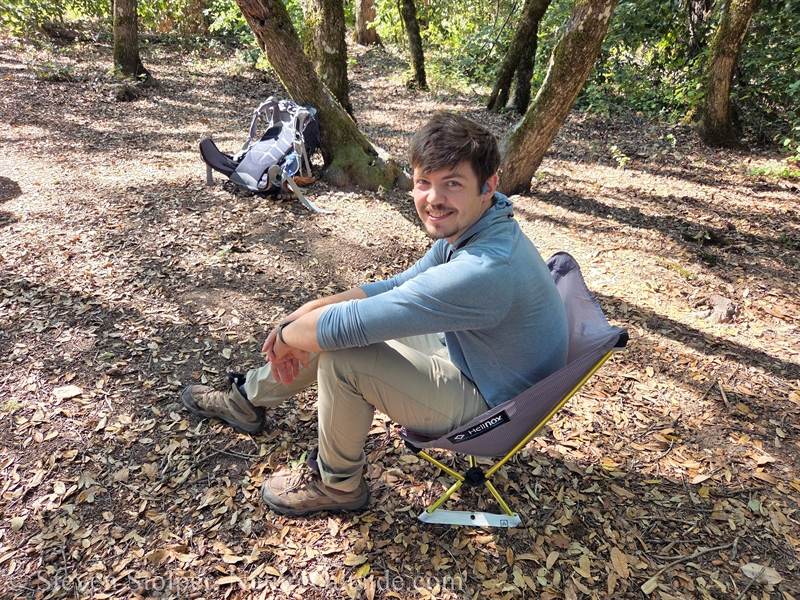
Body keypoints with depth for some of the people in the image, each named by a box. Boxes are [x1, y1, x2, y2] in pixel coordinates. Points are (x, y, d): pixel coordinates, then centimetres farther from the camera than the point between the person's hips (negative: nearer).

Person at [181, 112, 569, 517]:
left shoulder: (483, 270, -37)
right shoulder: (466, 227, -6)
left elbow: (343, 327, -35)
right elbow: (400, 286, 5)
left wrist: (288, 335, -13)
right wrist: (308, 311, -6)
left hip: (485, 405, -9)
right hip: (461, 351, 9)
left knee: (341, 353, -24)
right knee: (328, 324, 7)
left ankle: (337, 485, 4)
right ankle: (249, 400, 31)